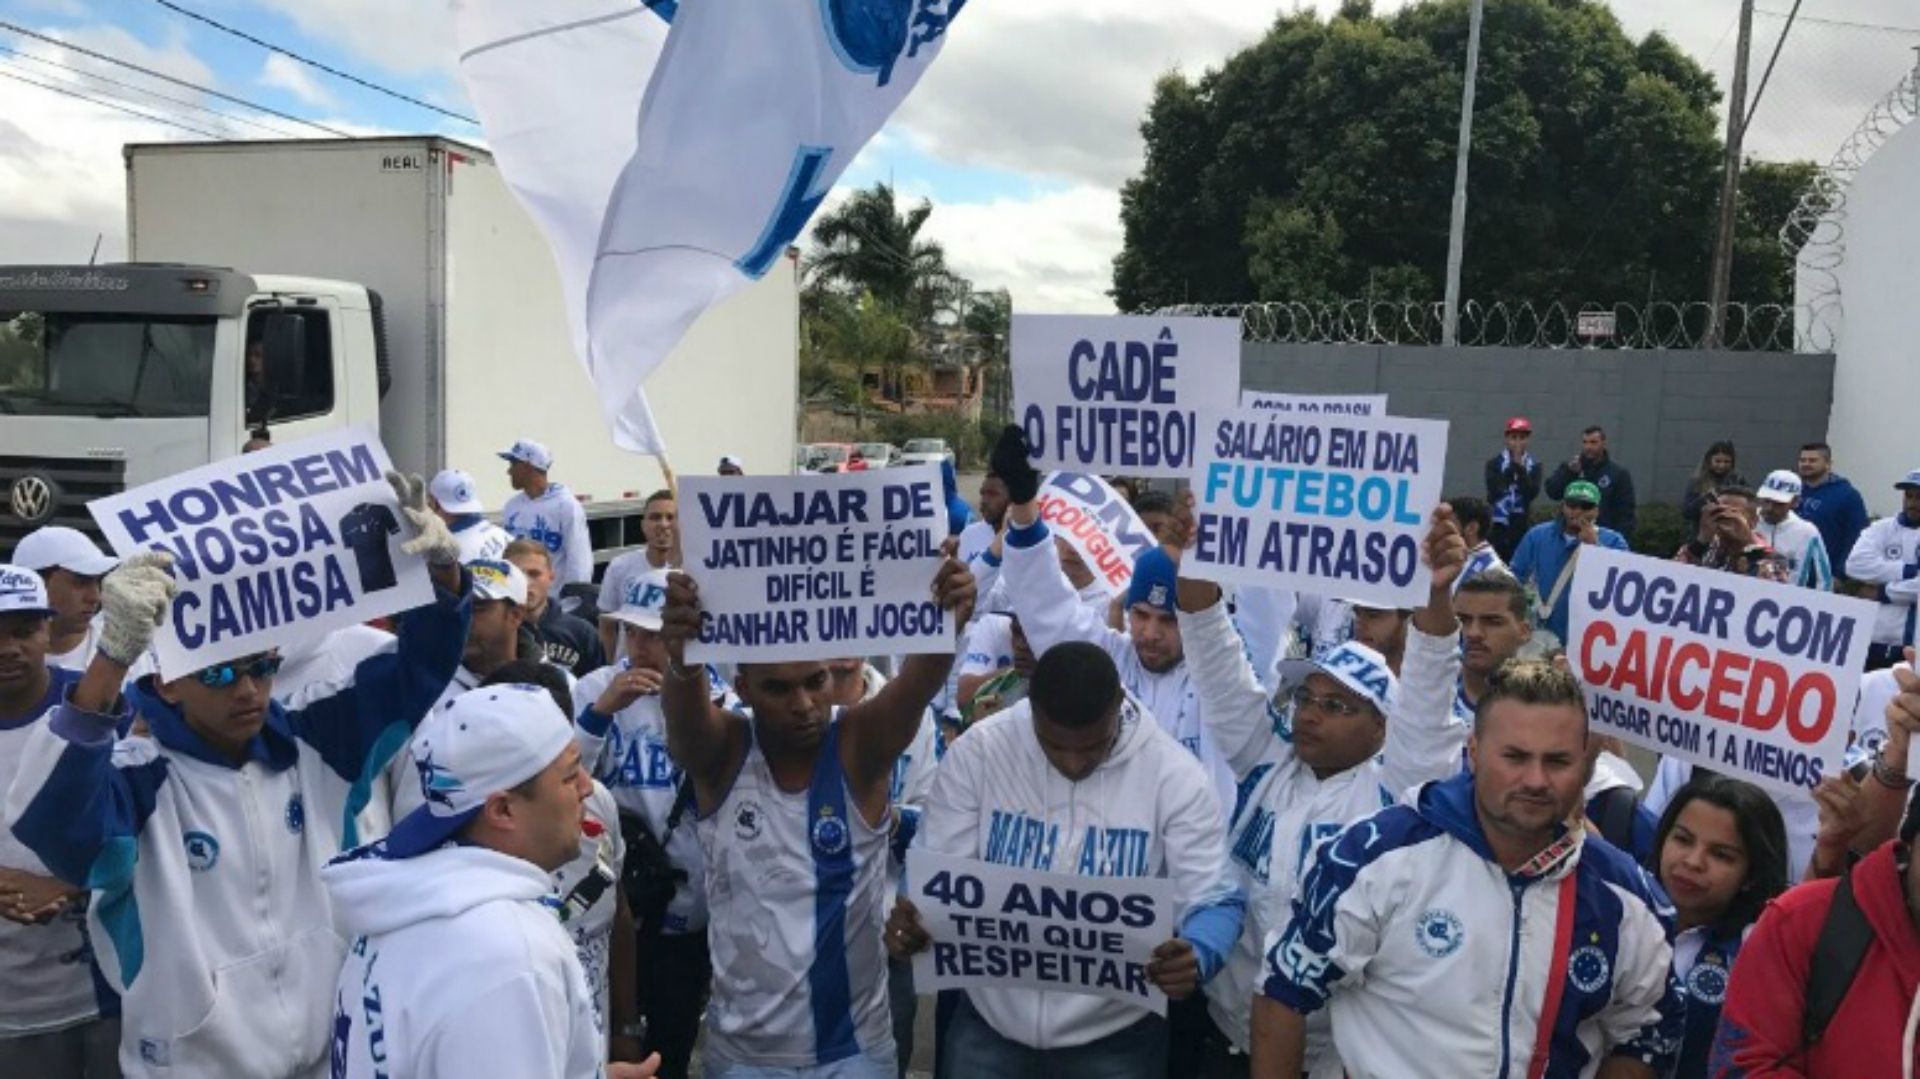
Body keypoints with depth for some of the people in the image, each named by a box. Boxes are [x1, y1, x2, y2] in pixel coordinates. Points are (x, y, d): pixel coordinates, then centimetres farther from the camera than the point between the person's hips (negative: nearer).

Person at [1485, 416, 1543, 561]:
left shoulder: (1533, 465, 6)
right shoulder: (1494, 463, 3)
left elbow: (1532, 493, -7)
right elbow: (1494, 489, -12)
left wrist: (1521, 468, -12)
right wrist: (1513, 465, -12)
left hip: (1522, 524, 1)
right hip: (1498, 525, -1)